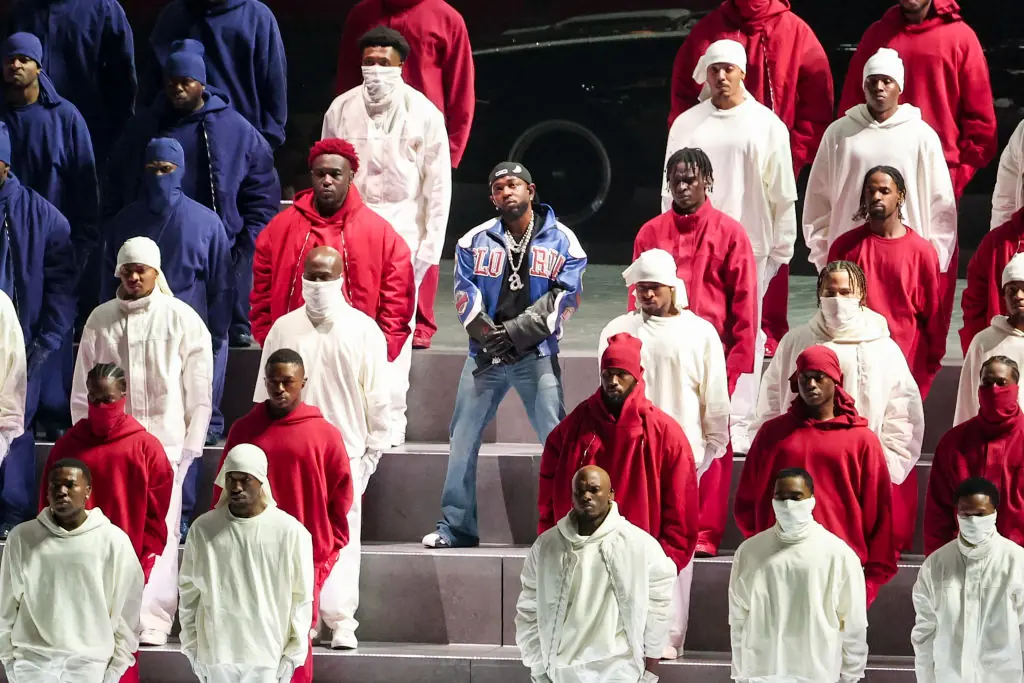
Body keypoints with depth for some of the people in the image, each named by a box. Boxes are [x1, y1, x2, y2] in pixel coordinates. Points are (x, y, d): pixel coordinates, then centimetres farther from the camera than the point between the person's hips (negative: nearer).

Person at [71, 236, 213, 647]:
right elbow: (82, 389, 14)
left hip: (163, 442, -2)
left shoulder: (182, 320, 2)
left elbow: (198, 391, 3)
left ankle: (153, 621, -6)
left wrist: (189, 446, -1)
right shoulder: (100, 320, 9)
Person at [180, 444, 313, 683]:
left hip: (268, 653, -2)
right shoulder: (203, 529, -1)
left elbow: (301, 598, -2)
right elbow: (189, 592, 5)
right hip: (215, 652, 2)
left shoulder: (290, 531, -7)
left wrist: (293, 653, -4)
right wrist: (192, 646, 3)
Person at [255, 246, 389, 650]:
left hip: (346, 453, -1)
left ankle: (342, 624, 1)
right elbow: (265, 393, 12)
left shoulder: (364, 330, 3)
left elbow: (377, 398, 5)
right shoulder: (283, 329, 8)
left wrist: (372, 451, 2)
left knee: (343, 538, -3)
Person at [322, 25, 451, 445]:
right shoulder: (341, 109, 5)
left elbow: (438, 185, 0)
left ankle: (392, 421, 2)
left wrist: (430, 246, -3)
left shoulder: (423, 113, -2)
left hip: (402, 227, -2)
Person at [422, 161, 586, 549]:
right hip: (485, 354, 2)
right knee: (462, 439, 2)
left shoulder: (561, 241, 2)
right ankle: (456, 528, 11)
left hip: (536, 354, -2)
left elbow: (564, 298, -5)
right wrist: (487, 335, -13)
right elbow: (466, 295, 3)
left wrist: (515, 332, -15)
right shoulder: (474, 241, 8)